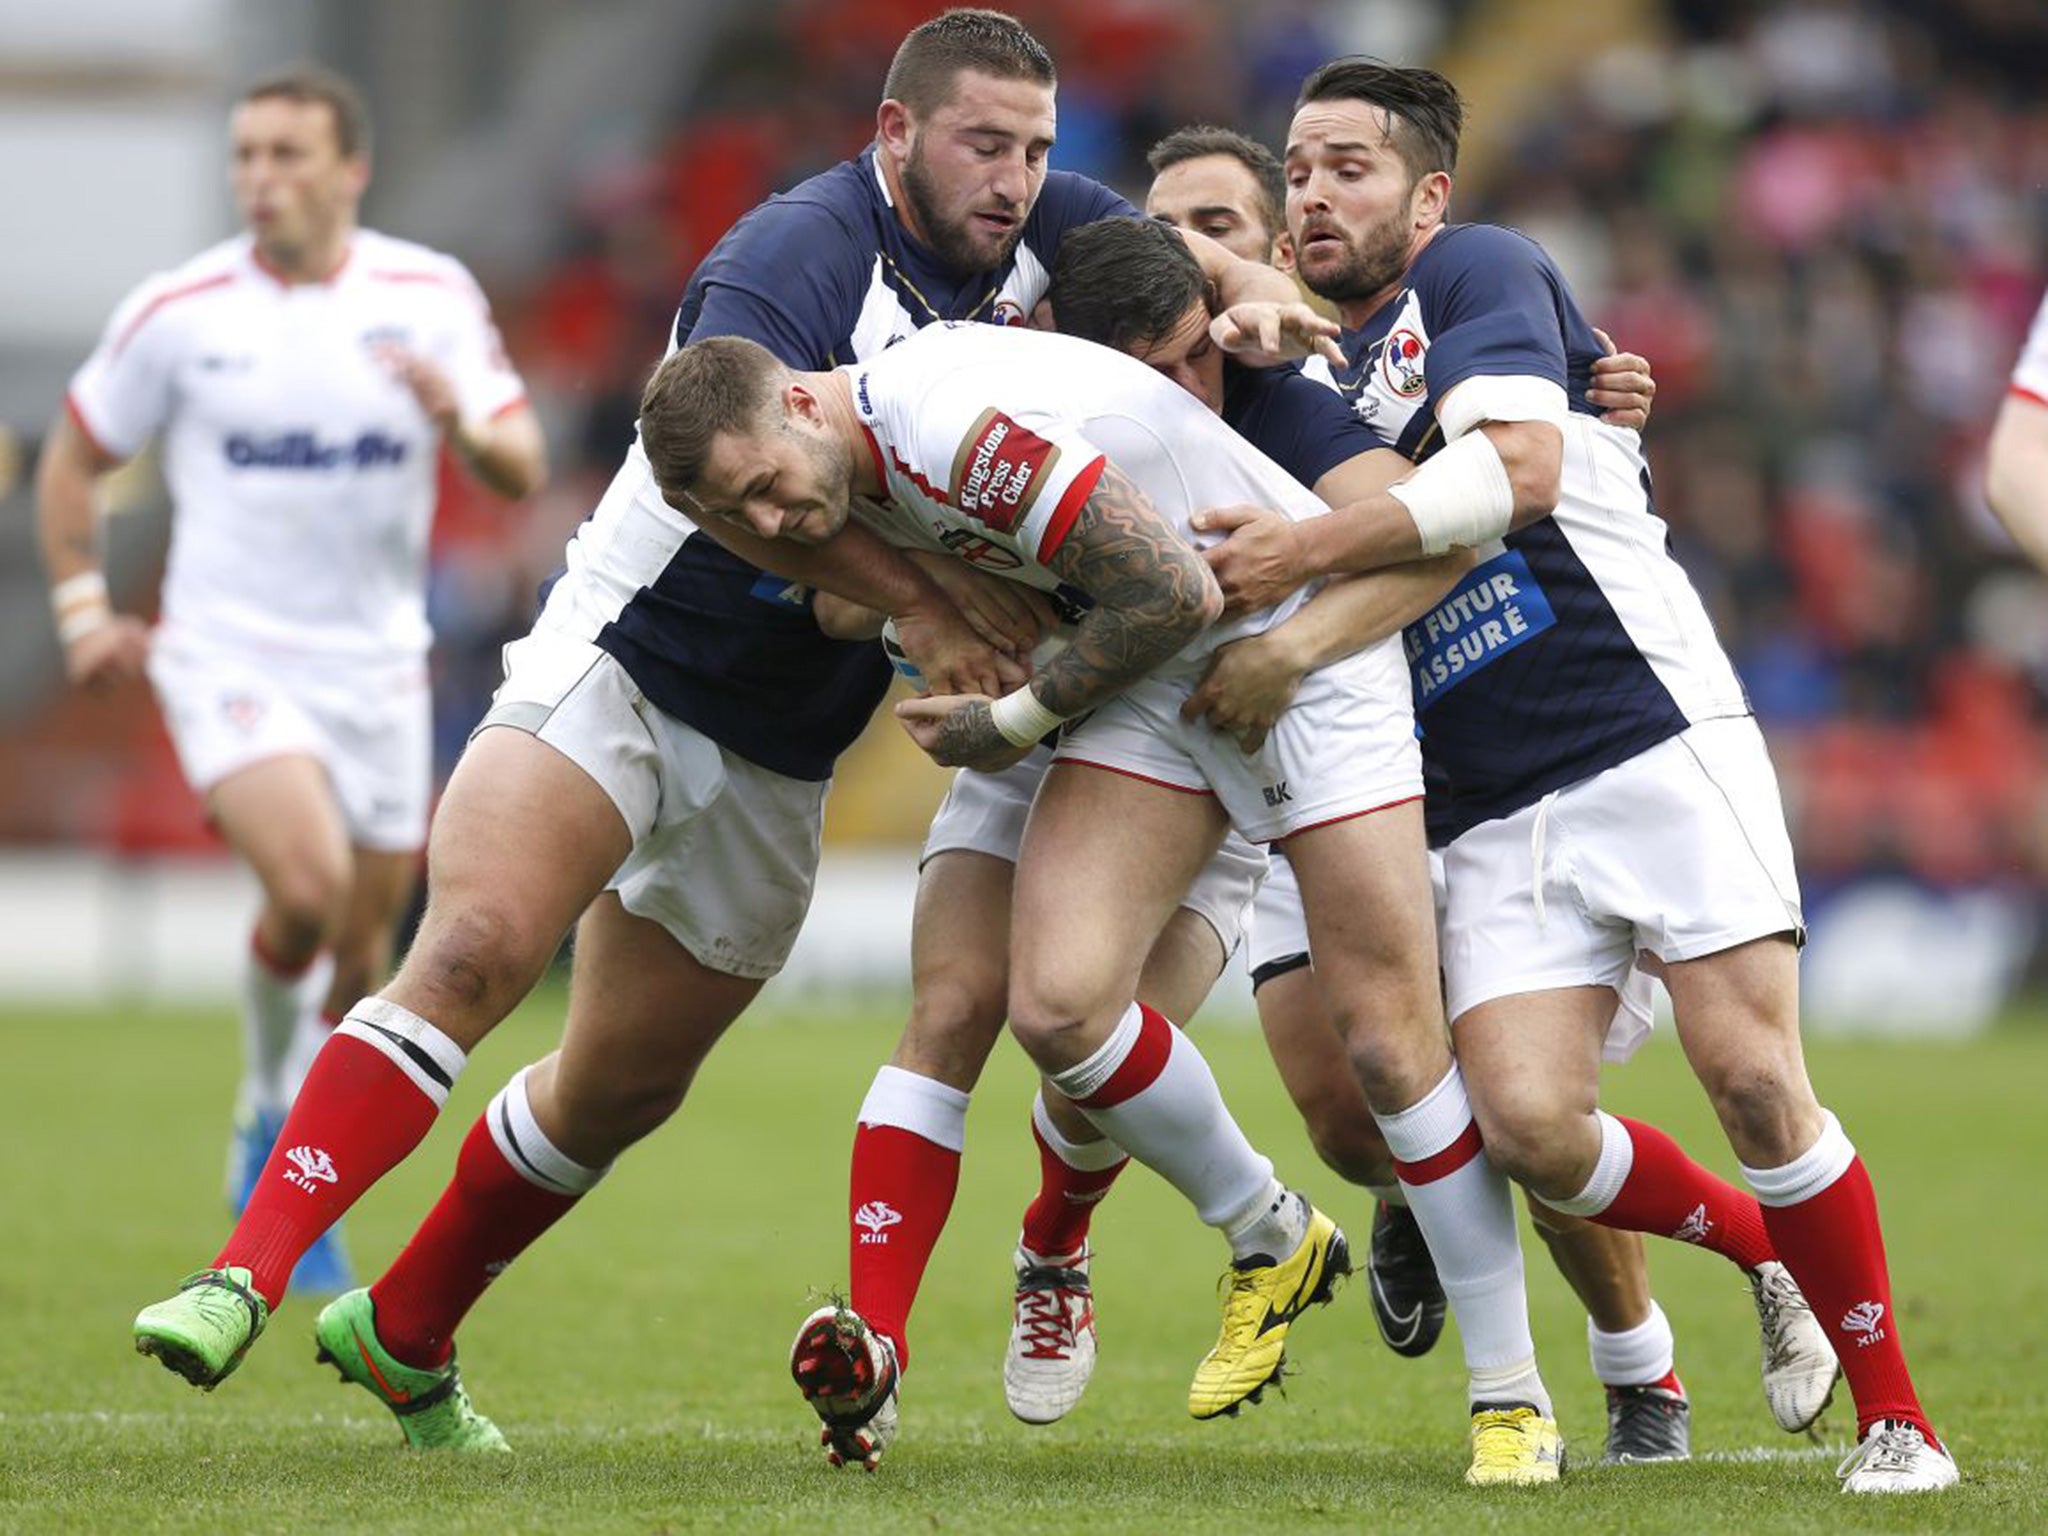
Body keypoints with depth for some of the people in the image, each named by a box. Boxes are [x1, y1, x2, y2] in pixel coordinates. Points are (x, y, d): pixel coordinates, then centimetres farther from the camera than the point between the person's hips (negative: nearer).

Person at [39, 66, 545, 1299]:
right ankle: (269, 1108, 1)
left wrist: (462, 422, -22)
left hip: (378, 666, 3)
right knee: (308, 887, -26)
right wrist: (84, 609, 1)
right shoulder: (180, 312, -5)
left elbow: (525, 470, -1)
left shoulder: (432, 297, -1)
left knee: (359, 956, 8)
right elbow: (74, 459, 8)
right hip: (231, 656, -3)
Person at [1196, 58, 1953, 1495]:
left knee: (1754, 1080, -15)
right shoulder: (1315, 390, 22)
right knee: (1530, 1124, -14)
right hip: (1494, 820, 6)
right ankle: (1770, 1251, 14)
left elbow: (1517, 466, -17)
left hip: (1659, 743, -6)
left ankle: (1895, 1414, 1)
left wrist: (1306, 553, -19)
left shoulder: (1477, 270, 1)